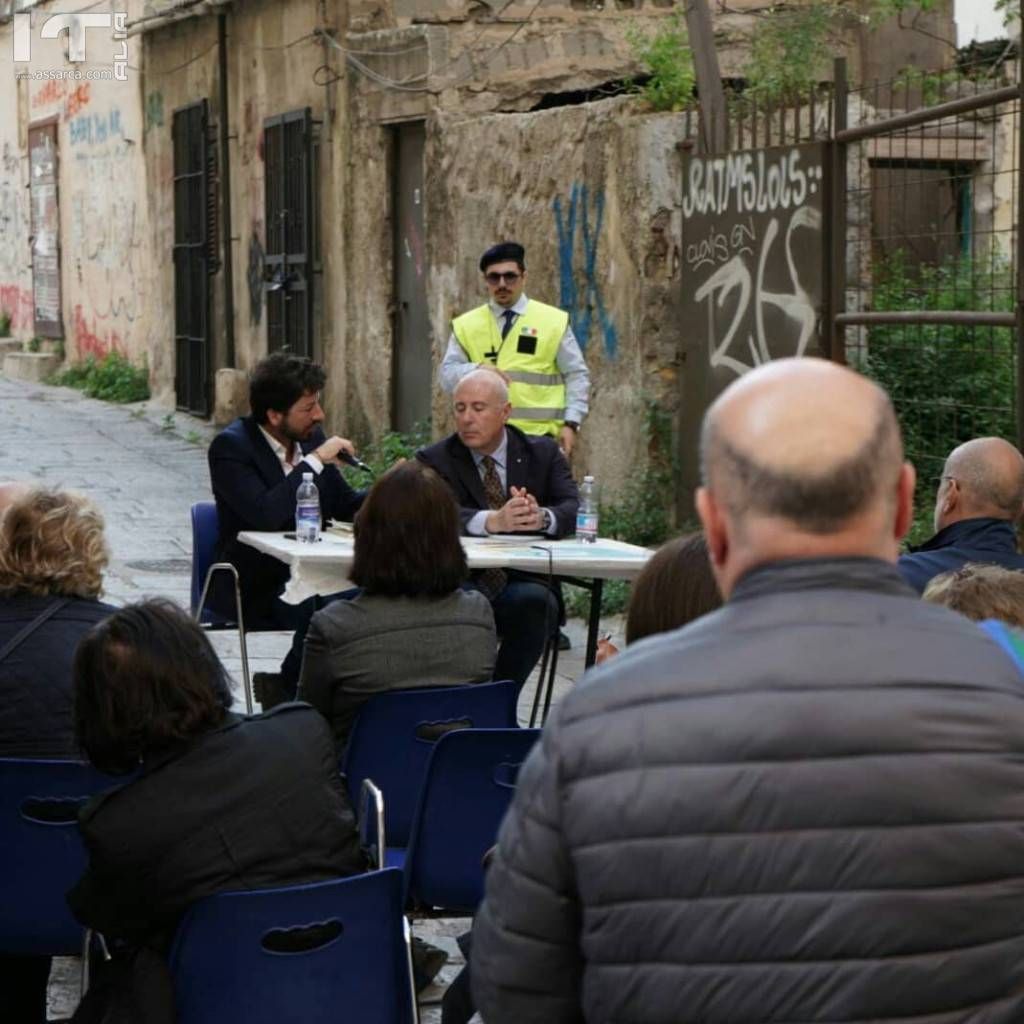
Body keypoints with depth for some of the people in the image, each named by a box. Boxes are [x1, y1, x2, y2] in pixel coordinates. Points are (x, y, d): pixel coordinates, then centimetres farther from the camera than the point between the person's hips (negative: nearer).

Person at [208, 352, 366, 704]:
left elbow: (344, 504, 16)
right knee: (323, 611, -31)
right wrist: (315, 461, -23)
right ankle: (290, 690, -6)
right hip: (253, 584, -7)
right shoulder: (230, 446, -14)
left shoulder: (311, 436, 7)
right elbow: (265, 514, -29)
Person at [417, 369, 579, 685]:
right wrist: (493, 521, -35)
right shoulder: (435, 460, 5)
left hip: (523, 588, 2)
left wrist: (542, 517, -30)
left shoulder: (542, 453, 10)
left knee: (533, 601, -33)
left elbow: (575, 508, -5)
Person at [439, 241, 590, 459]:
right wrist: (477, 370, -16)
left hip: (541, 436, -1)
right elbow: (447, 375, 5)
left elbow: (577, 376, 7)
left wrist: (571, 423, -5)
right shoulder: (466, 326, 9)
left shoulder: (554, 321, 5)